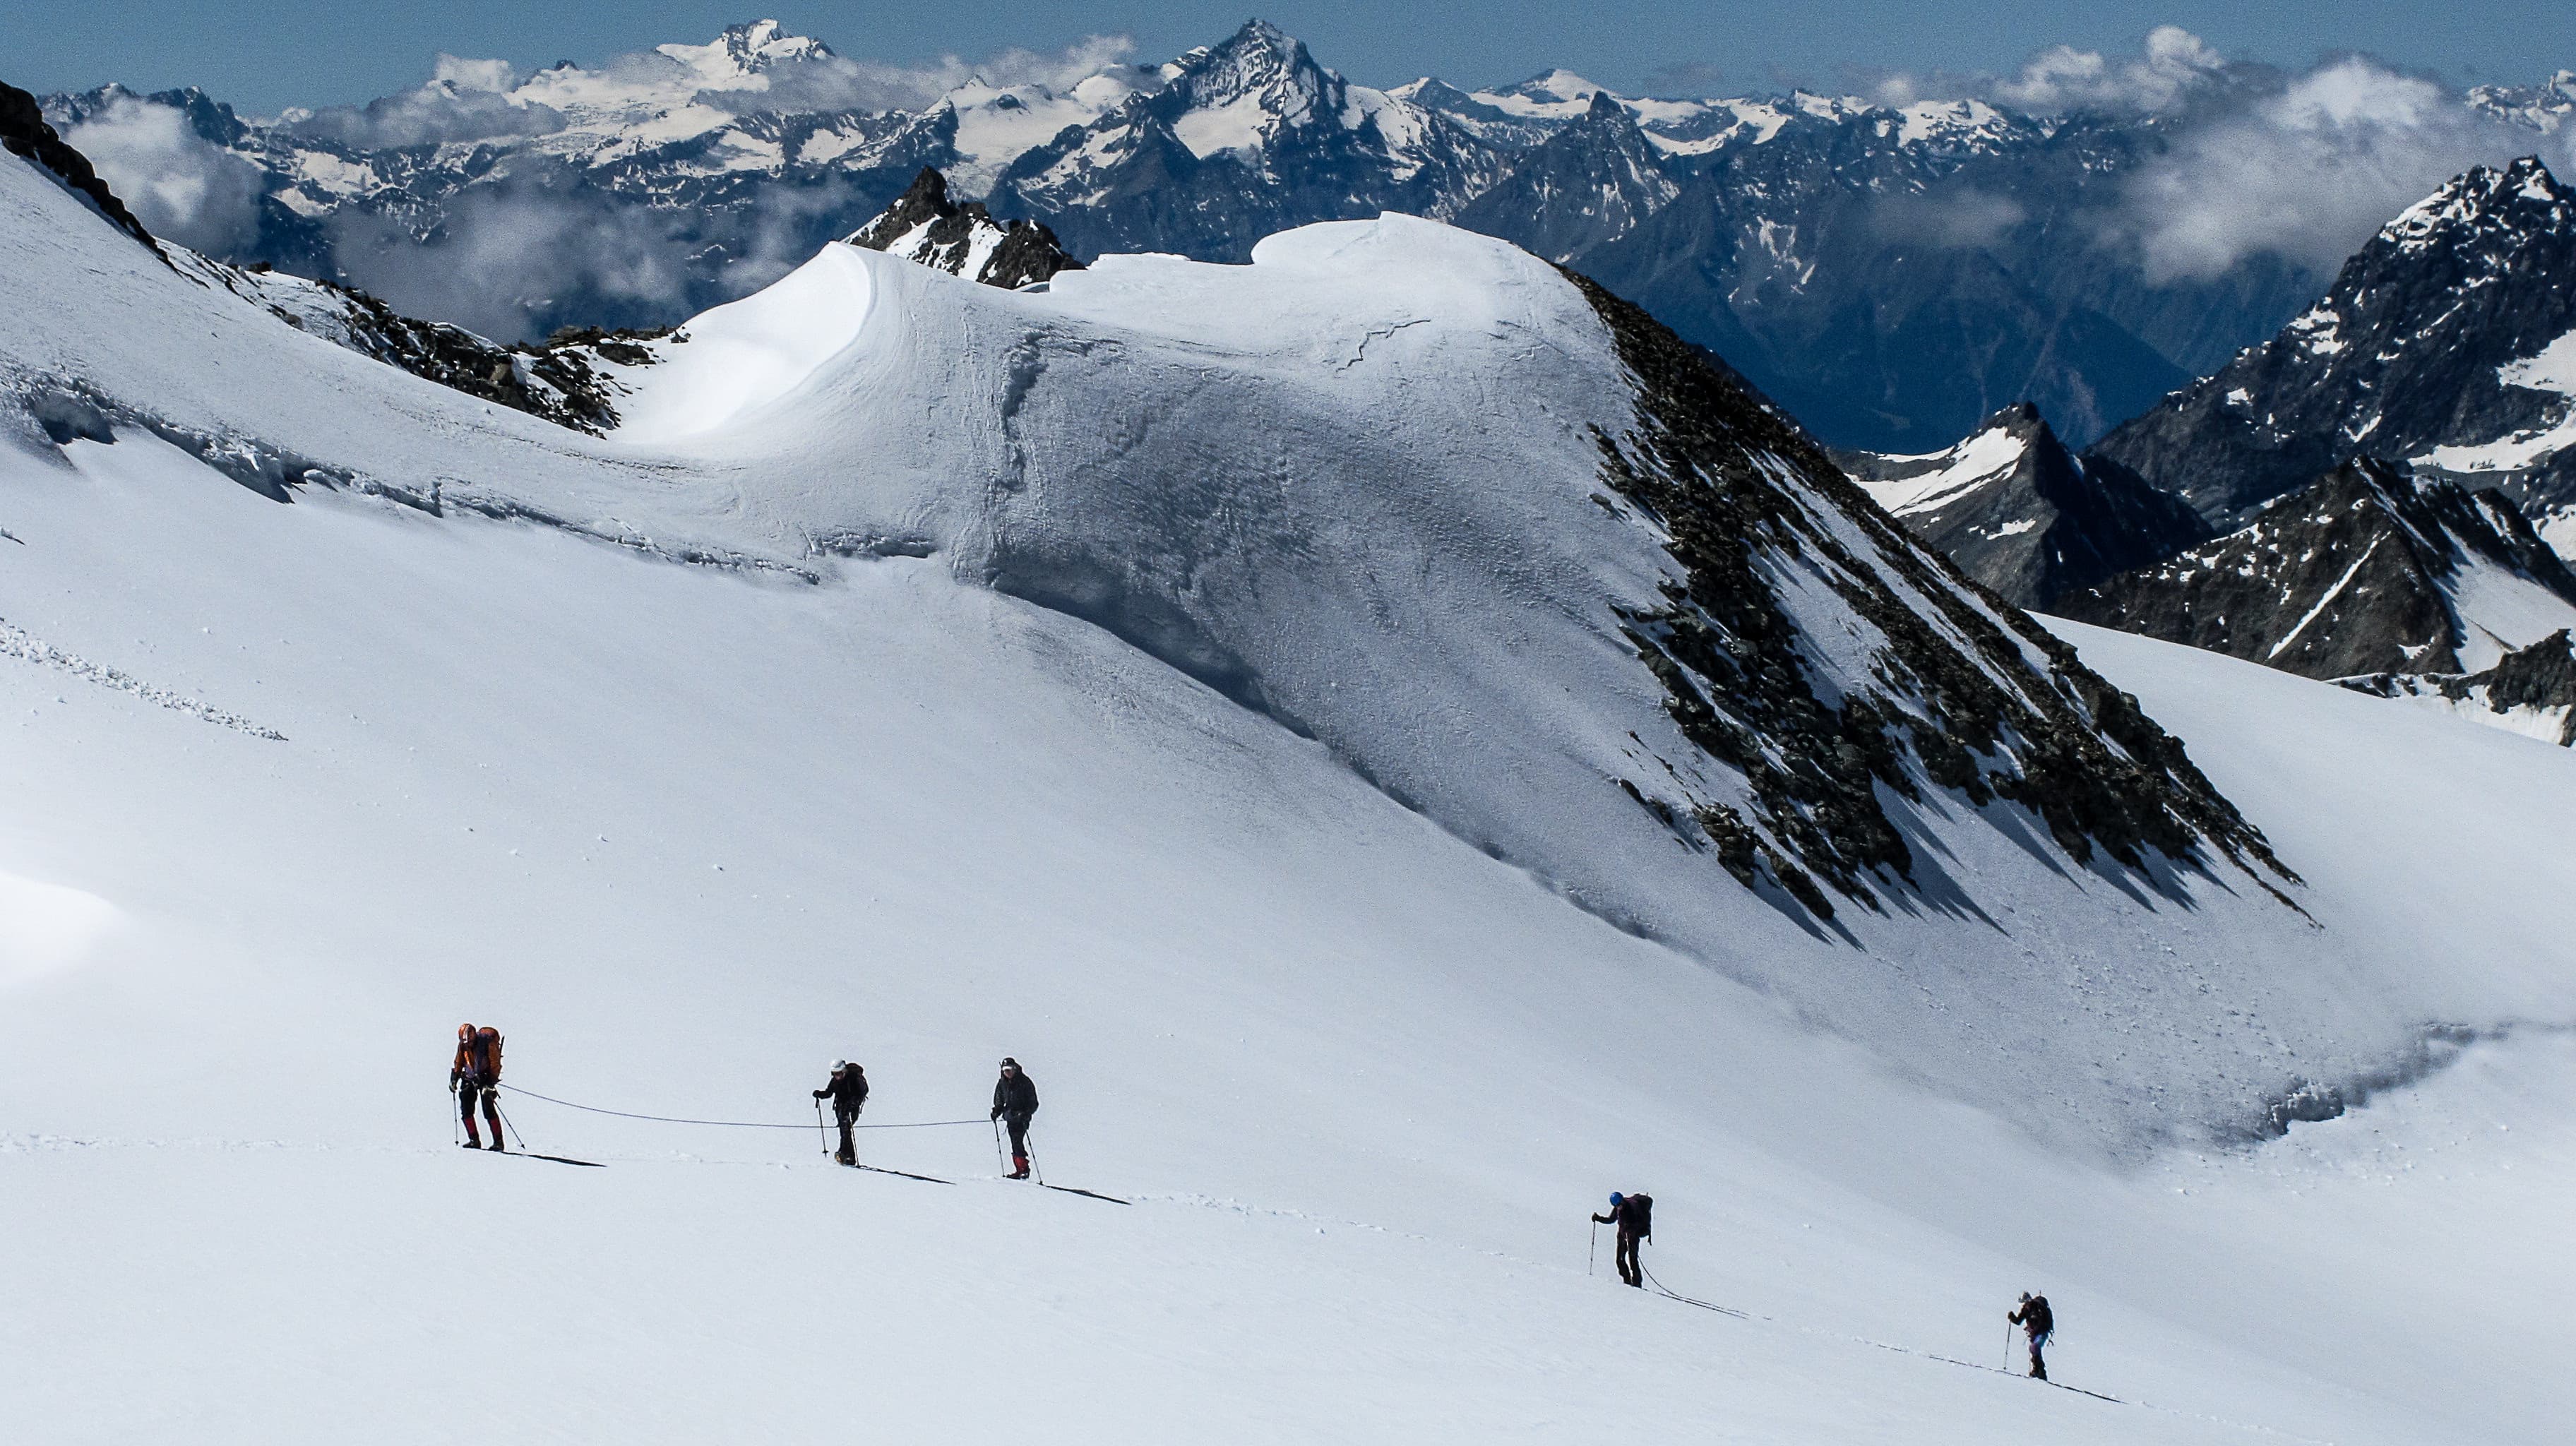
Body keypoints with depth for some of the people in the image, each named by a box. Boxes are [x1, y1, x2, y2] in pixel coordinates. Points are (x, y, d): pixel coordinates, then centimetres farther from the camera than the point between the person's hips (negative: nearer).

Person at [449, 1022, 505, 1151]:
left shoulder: (488, 1043, -20)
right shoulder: (463, 1044, -4)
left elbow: (495, 1065, -16)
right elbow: (458, 1063, 12)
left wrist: (491, 1084, -22)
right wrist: (454, 1079, 4)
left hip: (485, 1077, -5)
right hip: (469, 1078, 5)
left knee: (488, 1109, -15)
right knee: (466, 1108, -8)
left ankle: (498, 1141, -10)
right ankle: (474, 1140, -1)